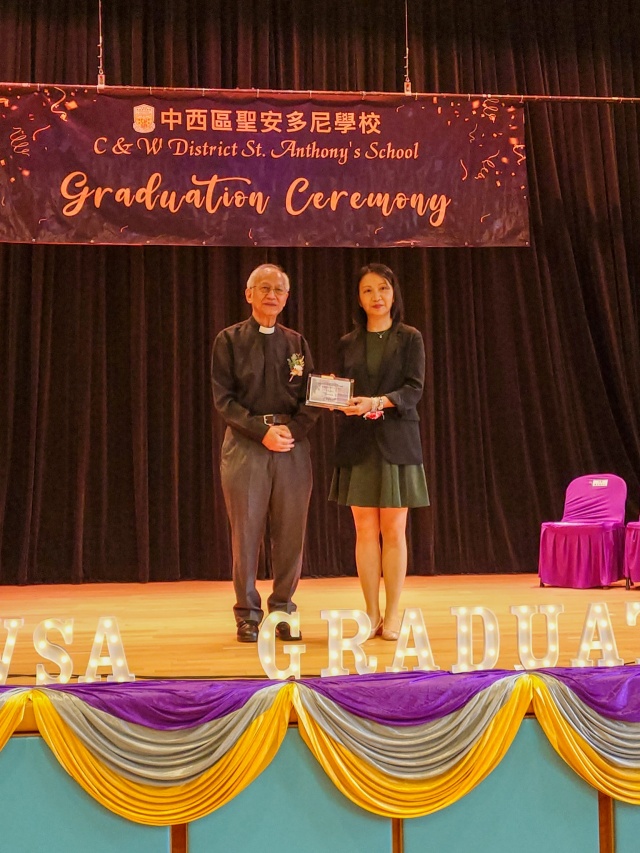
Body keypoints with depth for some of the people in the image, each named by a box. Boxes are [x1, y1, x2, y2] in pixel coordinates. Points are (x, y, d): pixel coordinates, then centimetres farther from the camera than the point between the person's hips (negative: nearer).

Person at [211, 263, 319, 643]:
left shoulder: (296, 342, 13)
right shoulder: (229, 340, 4)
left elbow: (311, 398, 8)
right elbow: (223, 397, -3)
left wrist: (293, 430, -11)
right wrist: (263, 431, -13)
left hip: (293, 445, 3)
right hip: (245, 444, -2)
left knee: (291, 534, 3)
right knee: (246, 532, 0)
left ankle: (283, 611, 14)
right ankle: (248, 614, 9)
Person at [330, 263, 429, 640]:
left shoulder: (409, 338, 3)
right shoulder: (348, 344, 12)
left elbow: (414, 389, -7)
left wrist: (378, 402, -23)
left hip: (396, 442, -2)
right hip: (357, 444, 2)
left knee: (393, 530, -1)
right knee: (365, 530, 2)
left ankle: (393, 614, 6)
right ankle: (372, 613, 9)